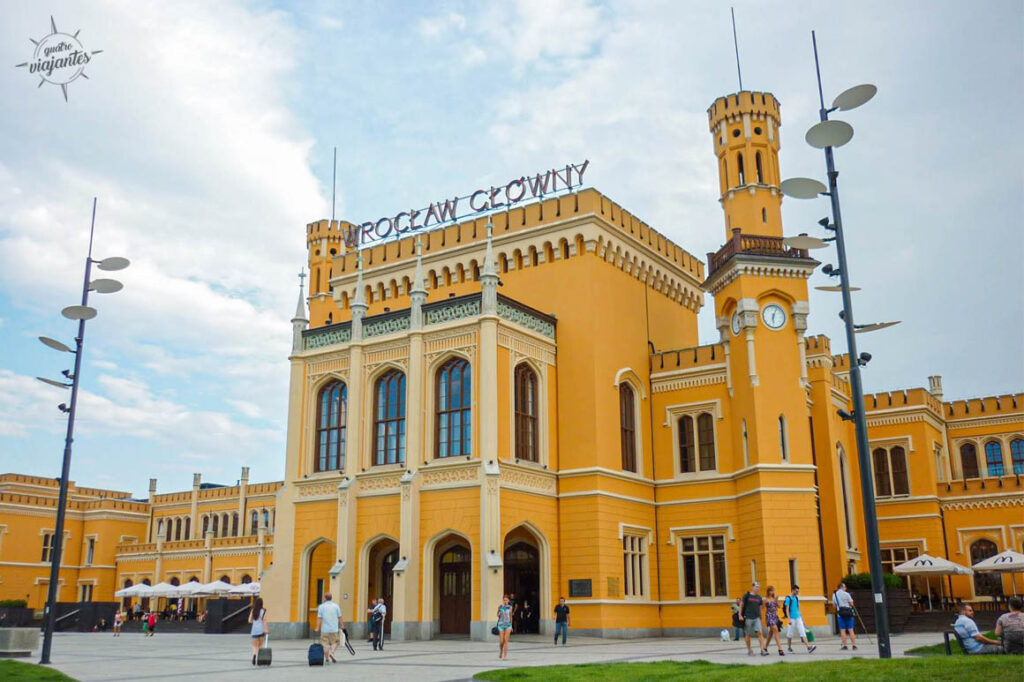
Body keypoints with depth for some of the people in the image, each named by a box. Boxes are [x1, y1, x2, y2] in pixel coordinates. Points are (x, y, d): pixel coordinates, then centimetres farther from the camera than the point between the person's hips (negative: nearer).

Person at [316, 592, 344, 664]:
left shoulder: (321, 606, -1)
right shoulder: (336, 606, 1)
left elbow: (319, 618, -6)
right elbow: (339, 617, 3)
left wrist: (317, 628, -4)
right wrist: (342, 625, 12)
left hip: (325, 629, 0)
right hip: (334, 629, 0)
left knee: (325, 644, 8)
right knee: (335, 642, 12)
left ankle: (326, 658, 11)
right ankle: (332, 652, -11)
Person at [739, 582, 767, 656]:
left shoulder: (759, 597, 9)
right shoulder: (747, 596, -2)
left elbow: (760, 608, 17)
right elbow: (741, 605, 1)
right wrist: (740, 615, -6)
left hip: (757, 618, 3)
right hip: (748, 618, -3)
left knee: (760, 633, -12)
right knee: (748, 635, 6)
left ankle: (763, 649, -14)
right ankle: (749, 650, 19)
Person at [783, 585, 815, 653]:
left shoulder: (797, 598, 14)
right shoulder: (788, 598, -7)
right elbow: (787, 609, -11)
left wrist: (801, 616, 20)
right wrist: (789, 619, -18)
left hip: (798, 618, 6)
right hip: (792, 618, -6)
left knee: (802, 632, -5)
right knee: (790, 634, 4)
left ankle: (809, 647, -14)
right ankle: (789, 648, 17)